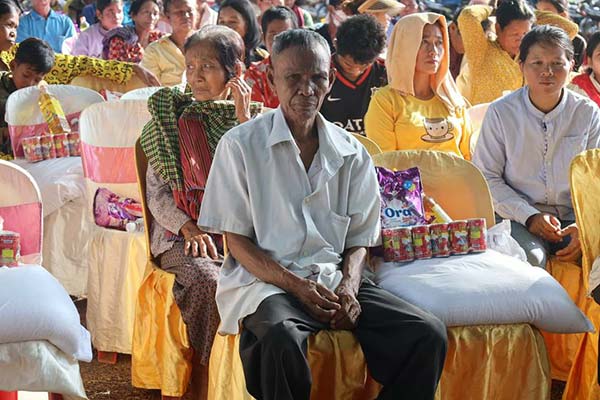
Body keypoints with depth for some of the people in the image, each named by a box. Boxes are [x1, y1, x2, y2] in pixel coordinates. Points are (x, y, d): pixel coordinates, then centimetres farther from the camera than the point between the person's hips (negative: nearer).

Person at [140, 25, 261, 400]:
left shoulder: (255, 119, 12)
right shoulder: (173, 120, 10)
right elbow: (156, 193, 6)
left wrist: (244, 119, -5)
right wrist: (189, 228, -11)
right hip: (184, 233, -1)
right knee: (209, 284, -33)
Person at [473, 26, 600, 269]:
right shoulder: (500, 112, -1)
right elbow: (486, 178, -2)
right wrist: (529, 216, -14)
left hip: (574, 217, 3)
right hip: (518, 217, -2)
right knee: (528, 258, -35)